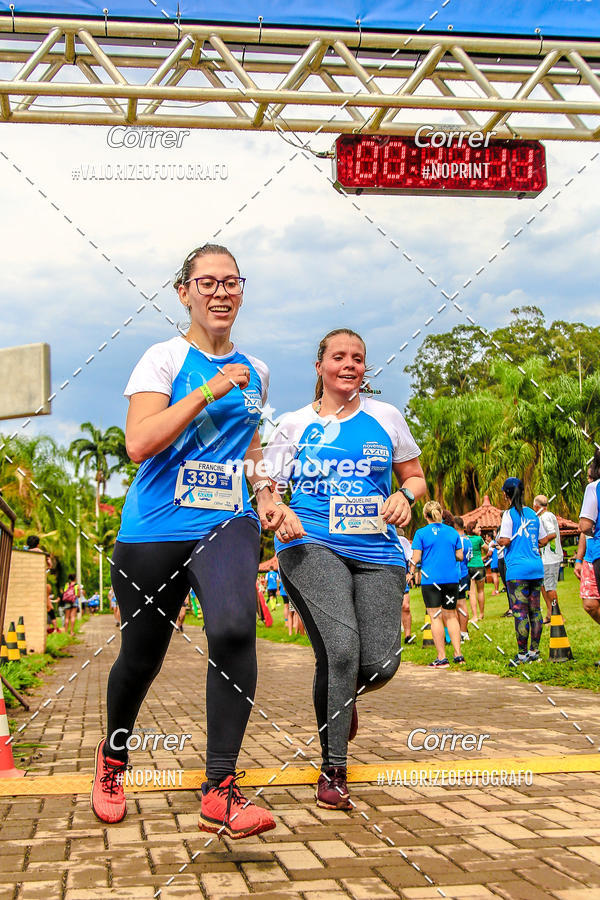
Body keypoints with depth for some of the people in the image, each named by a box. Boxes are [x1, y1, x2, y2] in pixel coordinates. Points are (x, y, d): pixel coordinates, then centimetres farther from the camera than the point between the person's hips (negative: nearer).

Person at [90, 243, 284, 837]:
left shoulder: (254, 372, 14)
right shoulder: (165, 359, -1)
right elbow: (139, 443, -15)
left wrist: (263, 490, 15)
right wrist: (209, 391, -17)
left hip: (227, 522, 3)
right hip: (155, 527, -2)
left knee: (234, 627, -26)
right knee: (141, 657, 8)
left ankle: (219, 793, -21)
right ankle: (112, 758, 40)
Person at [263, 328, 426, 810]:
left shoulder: (386, 417, 14)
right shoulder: (295, 424, 10)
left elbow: (416, 476, 20)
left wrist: (405, 496, -3)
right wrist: (280, 513, -13)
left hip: (377, 551, 3)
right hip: (311, 545, -2)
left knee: (380, 663, -7)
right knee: (341, 645, -24)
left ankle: (342, 695, 33)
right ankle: (333, 770, -9)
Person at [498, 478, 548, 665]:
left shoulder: (509, 514, -7)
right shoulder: (532, 513, 11)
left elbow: (505, 541, -14)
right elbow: (543, 540, 15)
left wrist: (497, 541, 7)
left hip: (517, 569, -7)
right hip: (536, 567, 7)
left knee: (520, 612, -4)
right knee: (535, 610, 10)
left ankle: (522, 654, -3)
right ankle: (534, 651, 15)